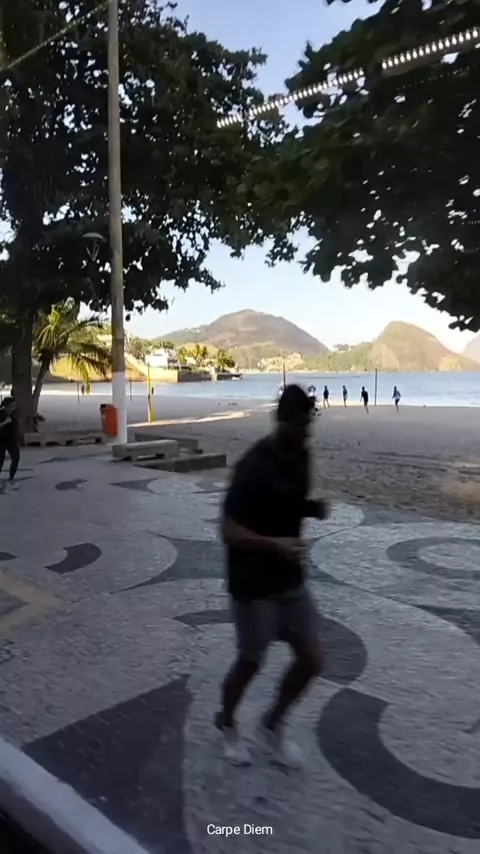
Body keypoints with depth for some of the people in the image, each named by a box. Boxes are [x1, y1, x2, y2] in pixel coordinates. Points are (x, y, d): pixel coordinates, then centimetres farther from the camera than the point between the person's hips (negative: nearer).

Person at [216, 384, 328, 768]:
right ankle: (227, 723, 42)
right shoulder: (254, 467, -23)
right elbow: (230, 532, -21)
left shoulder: (300, 456, 1)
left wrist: (314, 508, -4)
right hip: (254, 584, -7)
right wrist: (275, 544, -36)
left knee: (312, 661, 10)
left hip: (292, 579, 7)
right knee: (251, 662, 11)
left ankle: (272, 725, 35)